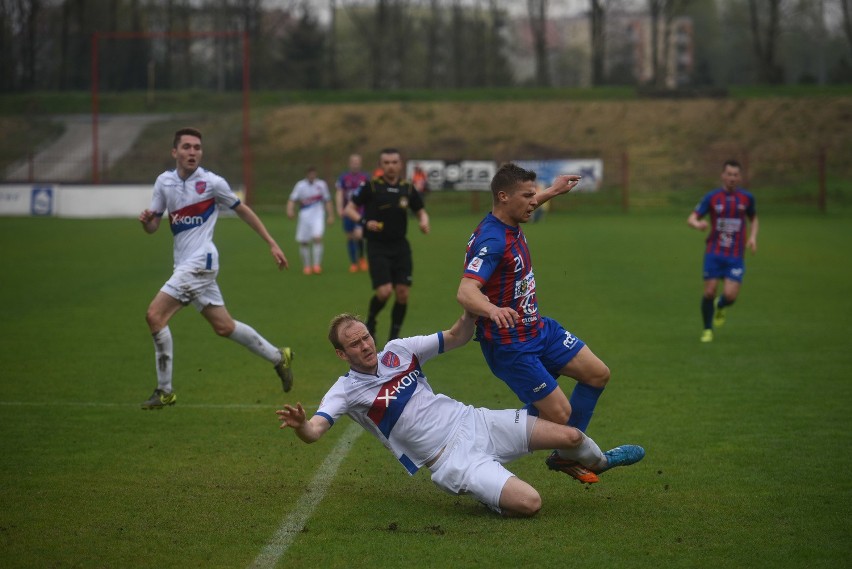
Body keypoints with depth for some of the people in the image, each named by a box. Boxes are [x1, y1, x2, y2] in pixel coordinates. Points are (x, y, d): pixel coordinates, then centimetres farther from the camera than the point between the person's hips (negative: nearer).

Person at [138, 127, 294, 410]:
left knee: (155, 315, -15)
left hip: (200, 262, -6)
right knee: (224, 326, 13)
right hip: (185, 264, 6)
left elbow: (243, 211, 5)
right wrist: (146, 220, -13)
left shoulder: (212, 182, -7)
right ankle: (278, 357, 31)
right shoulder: (164, 182, 8)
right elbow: (153, 227, 12)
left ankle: (165, 391, -7)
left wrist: (272, 244, 6)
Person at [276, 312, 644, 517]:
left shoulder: (398, 350, 3)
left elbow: (456, 337, 13)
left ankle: (600, 462, 39)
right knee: (528, 502, -26)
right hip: (450, 459, -5)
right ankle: (493, 498, 10)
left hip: (471, 421, 5)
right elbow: (313, 431, -27)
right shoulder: (346, 391, -11)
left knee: (569, 436, 2)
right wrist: (299, 424, -51)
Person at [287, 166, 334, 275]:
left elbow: (327, 201, 12)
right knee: (303, 242, 2)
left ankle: (317, 265, -17)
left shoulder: (321, 184, 3)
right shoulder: (300, 185, 0)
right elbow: (292, 200, -6)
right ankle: (306, 266, 19)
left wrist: (330, 216, 12)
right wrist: (290, 210, -24)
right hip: (304, 216, 1)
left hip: (318, 216, -1)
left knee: (317, 238, -19)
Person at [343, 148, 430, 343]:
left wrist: (424, 221, -7)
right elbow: (349, 209, -3)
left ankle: (394, 337, 14)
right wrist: (364, 222, -21)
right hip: (377, 247, -3)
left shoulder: (408, 188, 4)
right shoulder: (371, 186, -5)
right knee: (384, 292, -15)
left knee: (403, 293, -2)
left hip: (400, 246, 3)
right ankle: (370, 323, 16)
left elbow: (420, 211, 17)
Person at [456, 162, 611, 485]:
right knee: (559, 414, -10)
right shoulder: (491, 240, -27)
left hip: (539, 328, 10)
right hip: (510, 346, -10)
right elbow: (466, 292, -42)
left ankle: (566, 455, 22)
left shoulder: (510, 225, 2)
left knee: (598, 374, 10)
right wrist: (493, 310, -61)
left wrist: (552, 192, 36)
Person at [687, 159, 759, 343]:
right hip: (714, 253, -1)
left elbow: (753, 219, 20)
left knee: (730, 295, -12)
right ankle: (707, 330, 17)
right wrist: (698, 224, -29)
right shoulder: (712, 197, -3)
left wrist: (753, 237, 1)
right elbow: (691, 219, -5)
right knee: (709, 292, -6)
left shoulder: (747, 198, 2)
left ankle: (720, 307, 26)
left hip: (736, 256, 1)